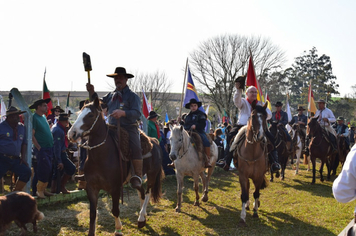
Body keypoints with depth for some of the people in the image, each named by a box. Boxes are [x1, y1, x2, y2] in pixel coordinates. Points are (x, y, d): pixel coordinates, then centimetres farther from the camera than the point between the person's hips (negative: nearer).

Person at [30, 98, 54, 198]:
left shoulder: (44, 117, 15)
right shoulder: (34, 118, -11)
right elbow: (32, 135, -15)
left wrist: (52, 146, 14)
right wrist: (39, 148, -17)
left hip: (49, 148, 8)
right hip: (42, 149, -8)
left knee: (48, 170, 10)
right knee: (44, 170, -8)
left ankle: (43, 189, 20)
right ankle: (39, 190, 5)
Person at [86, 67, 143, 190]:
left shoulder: (132, 96, 2)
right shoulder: (111, 95, 21)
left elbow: (137, 113, -10)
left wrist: (123, 113, -27)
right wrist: (92, 93, 9)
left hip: (129, 128, -6)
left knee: (136, 148, -30)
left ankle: (137, 176, -21)